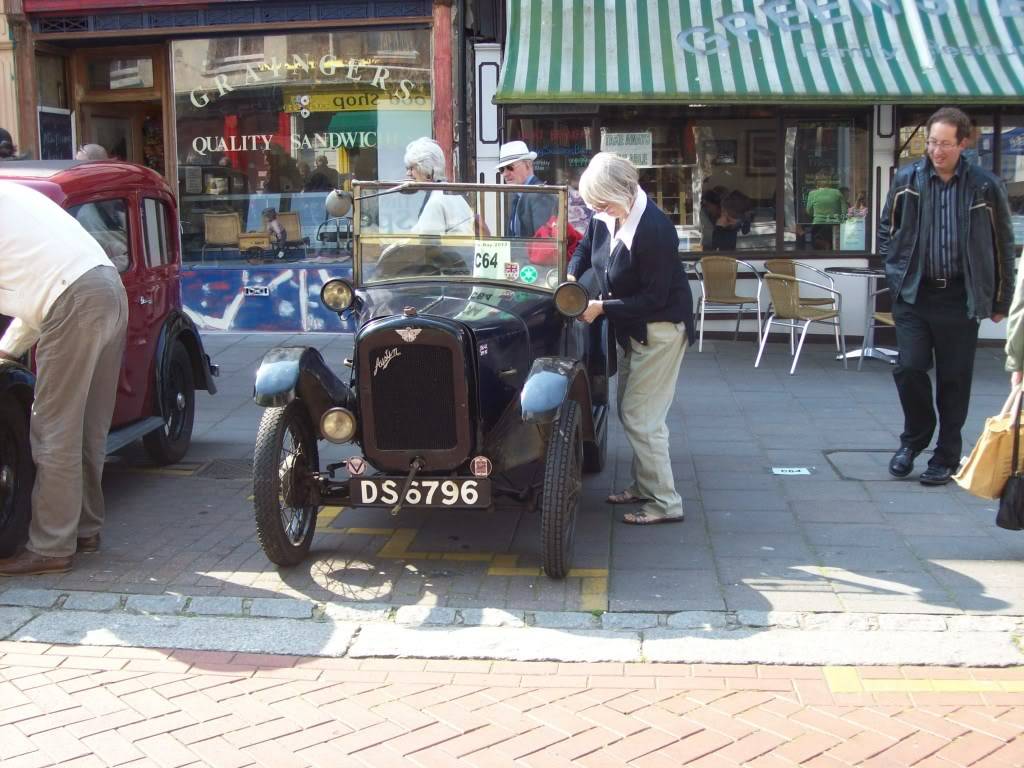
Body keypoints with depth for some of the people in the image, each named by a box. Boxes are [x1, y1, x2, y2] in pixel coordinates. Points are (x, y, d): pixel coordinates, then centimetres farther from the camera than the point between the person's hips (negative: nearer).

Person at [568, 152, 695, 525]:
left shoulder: (654, 229, -28)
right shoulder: (606, 218, -4)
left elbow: (654, 298, -25)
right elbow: (585, 248, 17)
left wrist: (602, 307, -22)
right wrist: (571, 277, -2)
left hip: (660, 329, -9)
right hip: (630, 327, 9)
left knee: (640, 416, -7)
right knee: (629, 410, 16)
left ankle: (665, 503, 2)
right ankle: (643, 485, 30)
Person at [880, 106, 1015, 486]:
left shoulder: (985, 186, -3)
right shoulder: (906, 180, 1)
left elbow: (1003, 246, 5)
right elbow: (886, 230, 14)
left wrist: (1000, 300, 6)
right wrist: (896, 272, 3)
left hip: (960, 299, -1)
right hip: (913, 295, 1)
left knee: (954, 379, 5)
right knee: (909, 368, -5)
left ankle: (946, 457, 19)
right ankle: (914, 439, 20)